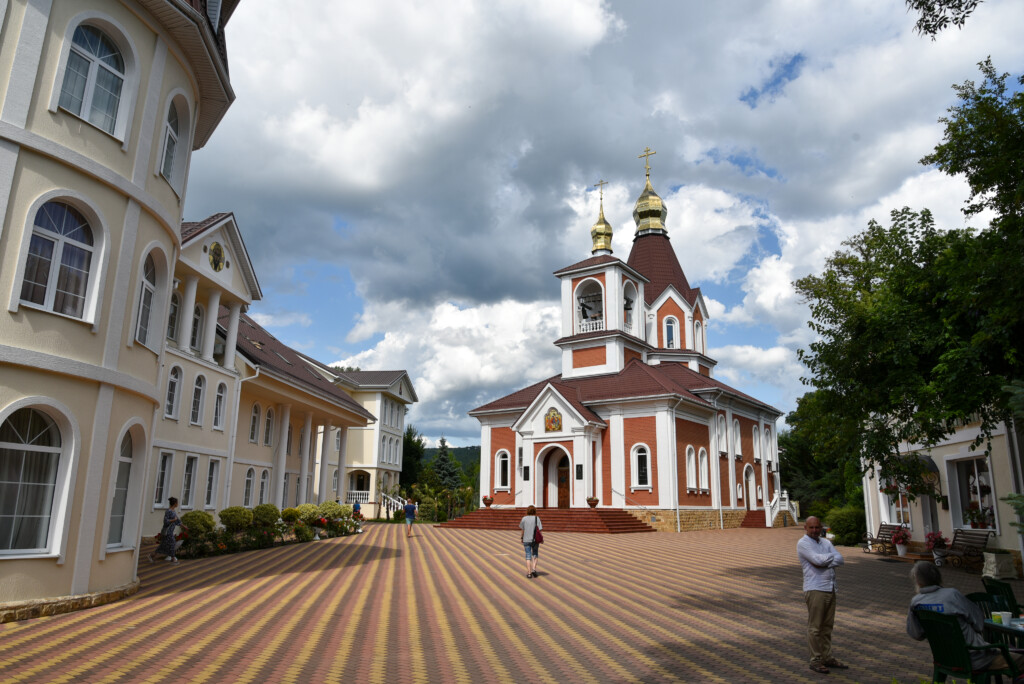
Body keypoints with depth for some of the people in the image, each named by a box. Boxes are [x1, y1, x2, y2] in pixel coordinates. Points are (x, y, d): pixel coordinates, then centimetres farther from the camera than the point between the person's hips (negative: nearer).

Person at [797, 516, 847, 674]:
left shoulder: (825, 542, 13)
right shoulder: (803, 543, -7)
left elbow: (840, 559, 0)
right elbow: (817, 559, -20)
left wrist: (824, 563, -14)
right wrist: (832, 556, -3)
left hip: (830, 588, 7)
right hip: (815, 589, -7)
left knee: (827, 626, 14)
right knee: (815, 627, -1)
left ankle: (827, 658, 24)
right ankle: (815, 660, 7)